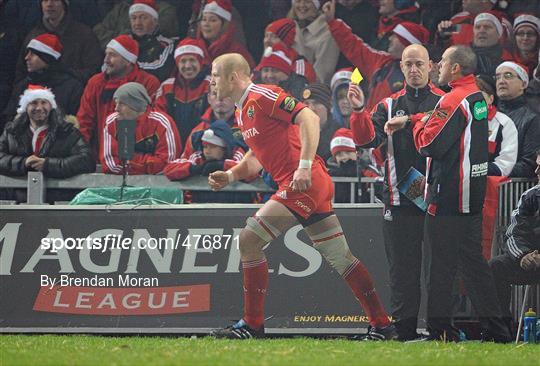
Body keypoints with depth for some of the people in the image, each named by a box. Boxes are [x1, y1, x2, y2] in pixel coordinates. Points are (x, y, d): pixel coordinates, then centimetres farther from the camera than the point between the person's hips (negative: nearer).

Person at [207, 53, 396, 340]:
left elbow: (309, 118, -20)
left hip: (304, 183, -10)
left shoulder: (262, 96, -10)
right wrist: (230, 176, 9)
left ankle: (252, 325, -7)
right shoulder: (243, 111, 21)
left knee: (249, 240, -10)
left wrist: (305, 166, -26)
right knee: (341, 258, 10)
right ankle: (381, 325, 13)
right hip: (314, 187, 10)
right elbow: (257, 159, 27)